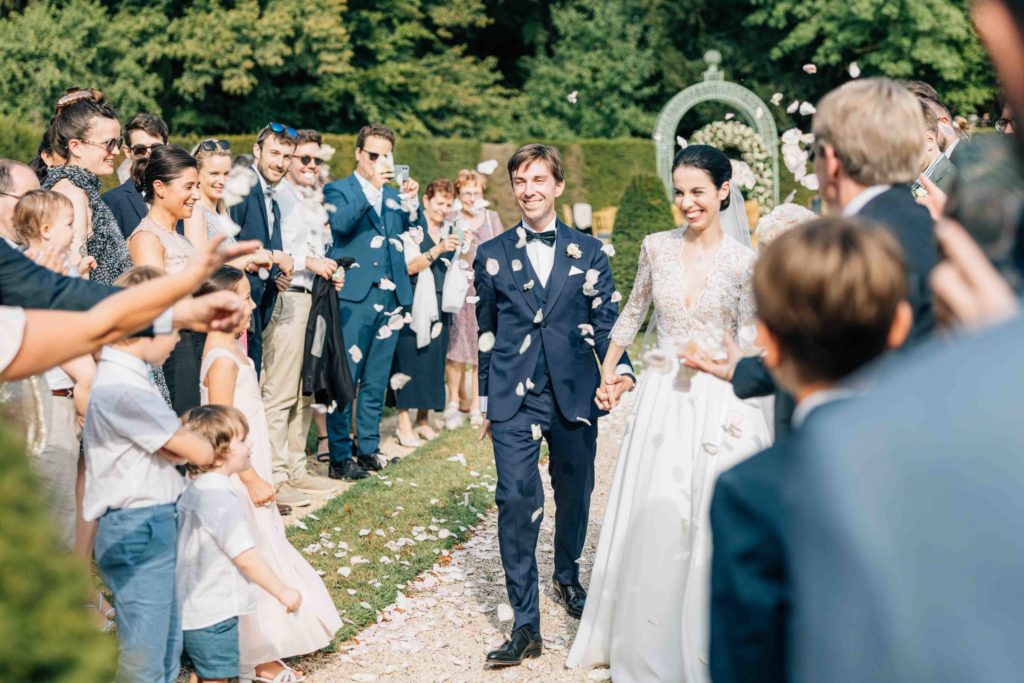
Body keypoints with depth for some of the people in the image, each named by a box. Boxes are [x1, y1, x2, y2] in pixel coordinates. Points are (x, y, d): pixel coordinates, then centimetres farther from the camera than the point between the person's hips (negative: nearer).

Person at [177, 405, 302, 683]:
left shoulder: (192, 491, 6)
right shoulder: (222, 500, -23)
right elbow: (245, 557, -24)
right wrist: (283, 591, -16)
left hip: (189, 609, 9)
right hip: (213, 616, -9)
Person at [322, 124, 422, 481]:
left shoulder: (394, 195, 17)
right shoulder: (339, 190, 3)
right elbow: (339, 223, -17)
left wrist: (413, 202, -6)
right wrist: (371, 188, -24)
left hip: (389, 297, 5)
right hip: (353, 297, -5)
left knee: (376, 381, 12)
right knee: (344, 379, -5)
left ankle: (368, 448, 21)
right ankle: (340, 457, -2)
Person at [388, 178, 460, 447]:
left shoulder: (450, 232, 14)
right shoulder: (413, 230, -5)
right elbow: (410, 266, -15)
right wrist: (437, 250, -24)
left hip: (439, 307, 6)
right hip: (413, 305, -6)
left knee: (434, 361, 6)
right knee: (409, 361, -5)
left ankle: (423, 420, 15)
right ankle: (404, 424, -1)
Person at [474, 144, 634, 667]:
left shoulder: (588, 252, 5)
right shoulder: (492, 255, 7)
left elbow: (606, 320, 2)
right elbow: (485, 332, 11)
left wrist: (618, 370, -17)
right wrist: (486, 400, 11)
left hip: (575, 394, 1)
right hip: (514, 400, -1)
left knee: (575, 496, 15)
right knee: (516, 501, -11)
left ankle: (566, 576, 44)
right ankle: (525, 625, -5)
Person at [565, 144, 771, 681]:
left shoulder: (743, 261, -5)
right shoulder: (656, 247, 3)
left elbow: (751, 341, -1)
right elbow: (632, 314, 15)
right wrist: (606, 375, 17)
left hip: (720, 399, -2)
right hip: (662, 397, 2)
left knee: (711, 522, 1)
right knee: (652, 517, 5)